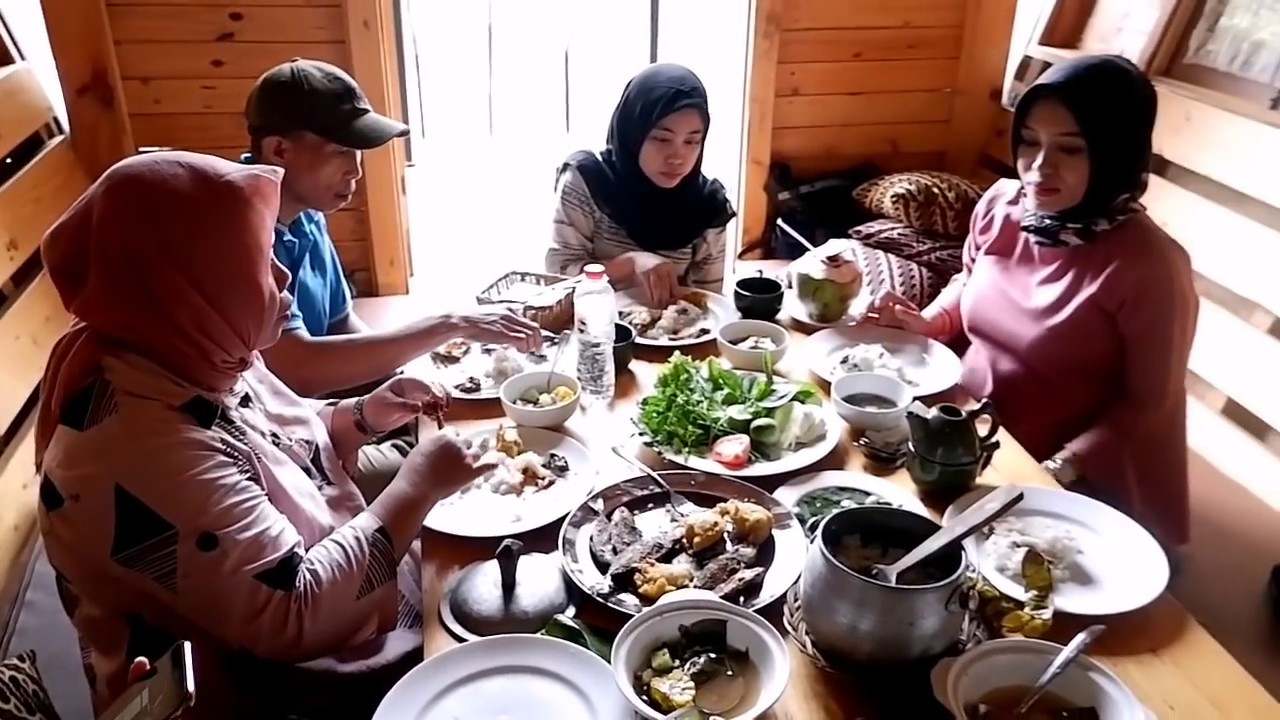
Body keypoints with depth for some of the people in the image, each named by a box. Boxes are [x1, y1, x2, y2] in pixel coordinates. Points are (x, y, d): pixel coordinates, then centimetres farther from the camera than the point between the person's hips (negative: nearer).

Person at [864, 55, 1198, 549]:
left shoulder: (1150, 267, -20)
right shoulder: (1001, 203, -4)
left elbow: (1148, 404, -12)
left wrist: (1059, 472, -20)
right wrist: (927, 323, -2)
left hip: (1050, 479, -6)